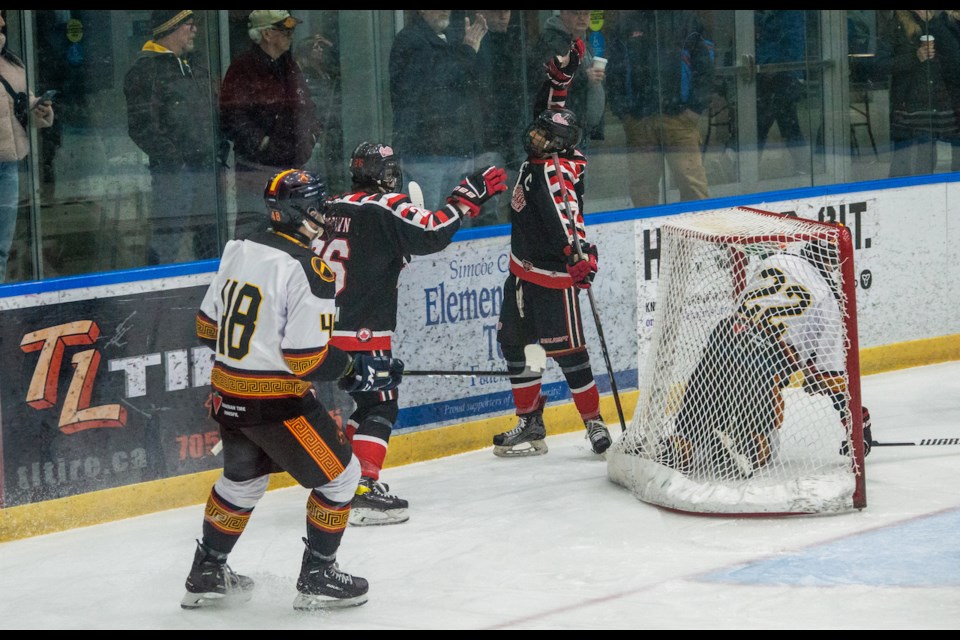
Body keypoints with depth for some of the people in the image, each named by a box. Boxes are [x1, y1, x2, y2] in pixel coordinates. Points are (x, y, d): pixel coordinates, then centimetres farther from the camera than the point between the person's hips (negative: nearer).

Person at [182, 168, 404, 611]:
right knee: (340, 473, 8)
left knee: (243, 477, 29)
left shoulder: (239, 251, 5)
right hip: (275, 401, -8)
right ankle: (317, 577, 13)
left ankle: (207, 574, 36)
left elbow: (208, 327, 13)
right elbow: (307, 359, -22)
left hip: (228, 393, 8)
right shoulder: (308, 270, -20)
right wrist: (357, 371, -7)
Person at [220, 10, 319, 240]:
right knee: (251, 222, -10)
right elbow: (232, 119, -15)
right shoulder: (242, 68, -9)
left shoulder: (290, 67, 16)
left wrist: (310, 134, 12)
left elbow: (307, 107, 28)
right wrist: (262, 142, -18)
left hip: (292, 163, 8)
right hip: (256, 166, -8)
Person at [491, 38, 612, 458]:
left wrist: (580, 251, -50)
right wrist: (560, 74, 10)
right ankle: (530, 424, 18)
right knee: (514, 342, 12)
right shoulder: (540, 158, 4)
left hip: (554, 275, -10)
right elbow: (552, 111, 17)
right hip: (523, 270, 10)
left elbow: (566, 213, -38)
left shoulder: (555, 172, -22)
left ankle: (594, 423, 7)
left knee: (566, 351, -4)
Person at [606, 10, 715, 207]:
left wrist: (696, 108, -2)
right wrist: (622, 112, 5)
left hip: (679, 116, -2)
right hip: (638, 120, 2)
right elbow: (614, 71, 13)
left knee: (691, 180, -8)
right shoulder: (627, 23, 12)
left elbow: (705, 67, 5)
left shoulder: (687, 20, 7)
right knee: (641, 184, 1)